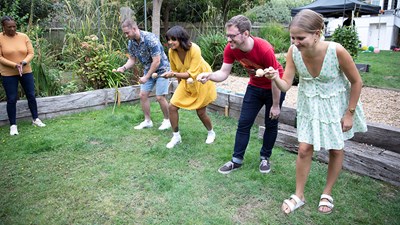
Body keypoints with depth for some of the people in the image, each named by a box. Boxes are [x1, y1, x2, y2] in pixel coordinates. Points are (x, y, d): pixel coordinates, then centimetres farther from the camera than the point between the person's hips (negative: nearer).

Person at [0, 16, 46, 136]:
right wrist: (14, 65, -21)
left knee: (31, 95, 9)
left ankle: (35, 119, 26)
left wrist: (24, 62, -20)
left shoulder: (24, 37, -1)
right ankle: (13, 125, 14)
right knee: (12, 99, 2)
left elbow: (31, 53, -1)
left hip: (26, 71, 3)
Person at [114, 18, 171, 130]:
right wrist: (123, 68, -16)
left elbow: (156, 61, -28)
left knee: (160, 97, -8)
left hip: (161, 69, -7)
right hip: (148, 69, 7)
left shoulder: (151, 39, -29)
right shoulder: (131, 43, -7)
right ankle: (147, 121, 17)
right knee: (143, 95, 3)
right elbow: (132, 59, 4)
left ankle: (167, 120, 14)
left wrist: (146, 77, -24)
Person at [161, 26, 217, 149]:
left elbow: (192, 74, -34)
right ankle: (176, 136, 11)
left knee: (201, 112, 3)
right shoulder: (171, 52, -16)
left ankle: (211, 133, 34)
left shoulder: (194, 49, -32)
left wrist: (173, 74, -46)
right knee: (172, 106, -7)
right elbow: (176, 70, 1)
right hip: (186, 81, 5)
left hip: (201, 80, -5)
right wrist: (181, 84, 5)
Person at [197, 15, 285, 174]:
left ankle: (265, 158, 24)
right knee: (243, 123, 2)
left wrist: (275, 105, -16)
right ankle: (237, 160, 12)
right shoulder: (230, 49, -20)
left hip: (275, 88, -4)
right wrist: (209, 75, -40)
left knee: (271, 124, 5)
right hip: (255, 87, 4)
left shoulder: (264, 49, -35)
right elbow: (224, 73, -17)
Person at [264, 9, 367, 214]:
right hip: (309, 105, 2)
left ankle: (327, 193, 34)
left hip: (335, 104, -2)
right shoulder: (293, 51, -21)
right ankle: (299, 195, 21)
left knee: (336, 150, 11)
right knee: (304, 149, 2)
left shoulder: (336, 51, -30)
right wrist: (275, 78, -38)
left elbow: (356, 82, -15)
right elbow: (286, 85, -16)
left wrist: (349, 113, -10)